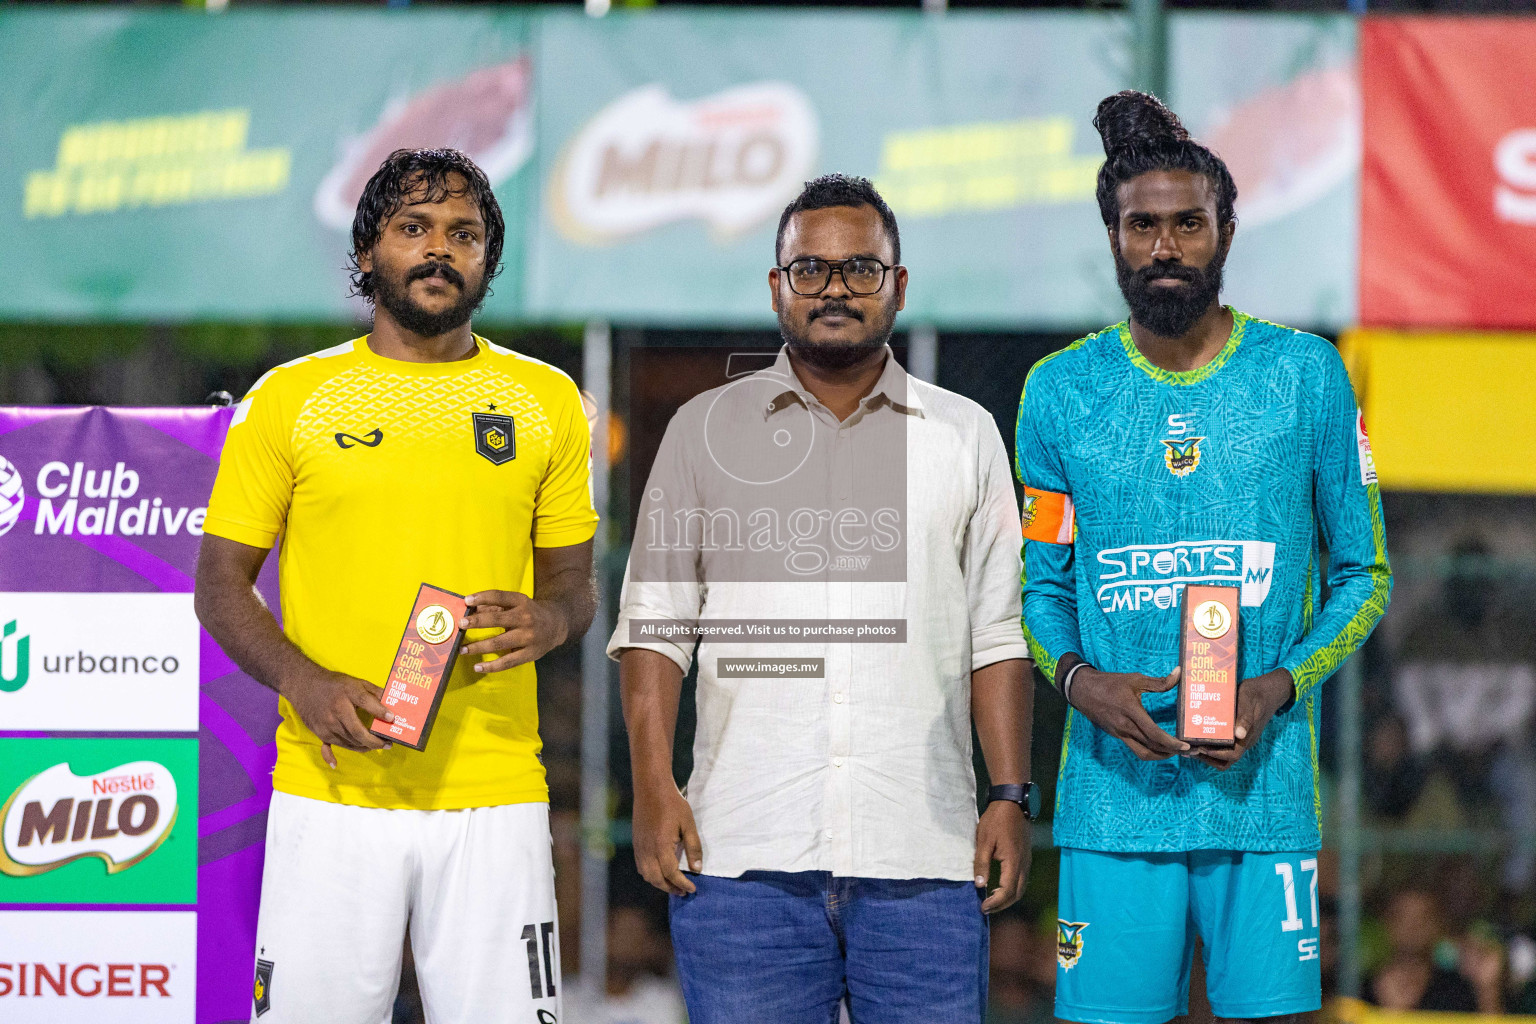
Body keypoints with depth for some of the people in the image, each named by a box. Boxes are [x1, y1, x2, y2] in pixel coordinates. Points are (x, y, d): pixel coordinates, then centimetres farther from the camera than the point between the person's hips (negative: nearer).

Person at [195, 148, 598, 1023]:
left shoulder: (546, 401, 11)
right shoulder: (291, 398, 6)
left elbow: (575, 581, 17)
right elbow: (221, 583, 7)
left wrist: (549, 621, -8)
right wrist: (303, 680, -11)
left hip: (493, 792, 1)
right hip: (330, 787, -1)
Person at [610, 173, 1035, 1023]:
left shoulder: (964, 436, 12)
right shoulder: (704, 432, 11)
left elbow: (997, 634, 11)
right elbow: (653, 625, 9)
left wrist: (1010, 795, 1)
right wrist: (652, 786, -3)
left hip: (922, 858, 0)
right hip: (743, 855, 0)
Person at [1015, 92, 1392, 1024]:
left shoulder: (1306, 377, 4)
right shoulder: (1060, 391, 8)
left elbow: (1363, 576, 8)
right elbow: (1041, 585, 13)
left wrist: (1279, 687, -9)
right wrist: (1077, 677, -8)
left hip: (1263, 782, -1)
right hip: (1112, 789, 1)